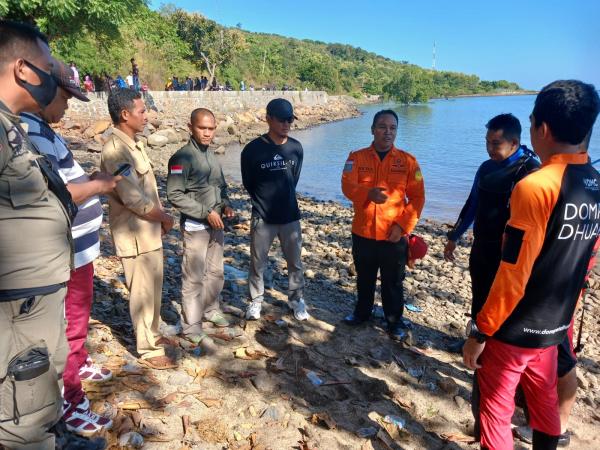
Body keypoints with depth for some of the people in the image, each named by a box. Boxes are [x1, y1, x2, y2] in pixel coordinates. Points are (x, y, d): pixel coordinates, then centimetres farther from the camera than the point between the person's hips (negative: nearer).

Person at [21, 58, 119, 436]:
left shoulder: (40, 129, 12)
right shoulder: (30, 132, -21)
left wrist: (90, 181, 6)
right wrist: (96, 186, -17)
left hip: (76, 248, 10)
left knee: (79, 318, 26)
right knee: (69, 325, 4)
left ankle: (79, 363, 47)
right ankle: (70, 401, 20)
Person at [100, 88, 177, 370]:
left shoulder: (133, 144, 10)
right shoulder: (116, 150, -22)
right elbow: (135, 199, -24)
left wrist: (161, 217, 6)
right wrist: (165, 218, -10)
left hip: (149, 230, 10)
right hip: (135, 234, -9)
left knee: (153, 287, 20)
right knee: (143, 291, 3)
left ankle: (151, 334, 38)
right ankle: (149, 349, 18)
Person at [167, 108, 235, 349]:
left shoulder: (212, 156, 10)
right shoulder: (182, 157, -13)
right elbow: (175, 195, -19)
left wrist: (226, 204, 0)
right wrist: (206, 213, -20)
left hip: (216, 225, 7)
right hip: (195, 227, -7)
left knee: (216, 272, 18)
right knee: (194, 277, 0)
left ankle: (211, 309, 38)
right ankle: (191, 326, 12)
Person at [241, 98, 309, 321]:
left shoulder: (296, 148, -1)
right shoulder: (253, 149, -11)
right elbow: (248, 183, 1)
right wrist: (263, 202, 9)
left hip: (290, 216, 3)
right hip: (262, 218, -2)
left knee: (295, 262, 12)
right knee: (257, 263, 10)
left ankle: (296, 299, 30)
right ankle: (256, 301, 29)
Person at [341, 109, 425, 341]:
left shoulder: (408, 160, -3)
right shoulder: (357, 157, -1)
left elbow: (417, 197, -3)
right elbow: (347, 187, -15)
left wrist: (403, 225, -13)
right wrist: (369, 193, -36)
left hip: (394, 236, -1)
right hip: (363, 233, 1)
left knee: (393, 282, 13)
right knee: (364, 278, 20)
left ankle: (395, 321, 32)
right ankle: (362, 311, 42)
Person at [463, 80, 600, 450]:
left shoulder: (535, 186, -23)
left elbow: (512, 277, -23)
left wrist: (479, 332, -14)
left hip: (514, 330, -7)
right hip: (554, 327, 7)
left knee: (496, 411, 9)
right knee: (545, 407, 24)